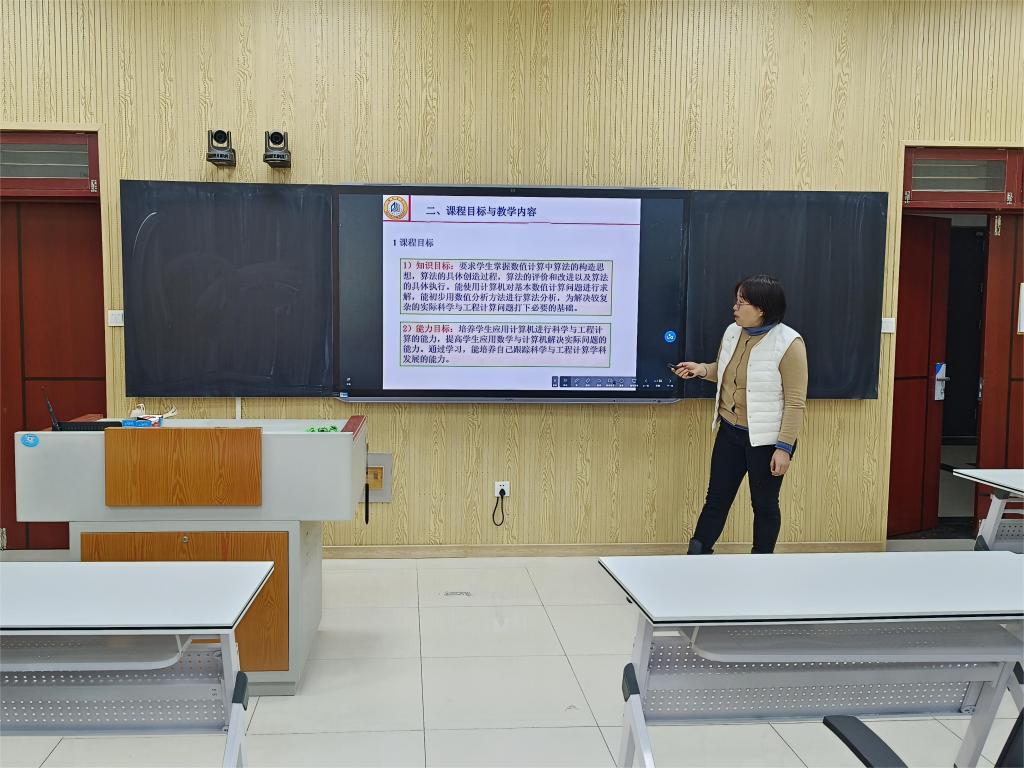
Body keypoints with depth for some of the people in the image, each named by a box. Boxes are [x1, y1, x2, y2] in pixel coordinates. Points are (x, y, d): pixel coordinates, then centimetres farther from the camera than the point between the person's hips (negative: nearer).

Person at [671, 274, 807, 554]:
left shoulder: (788, 343, -18)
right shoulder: (732, 332, 1)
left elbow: (795, 402, -17)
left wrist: (784, 447, -19)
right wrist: (701, 369, -1)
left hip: (767, 438, -6)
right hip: (729, 431, 6)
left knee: (764, 506, 10)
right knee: (716, 499, 11)